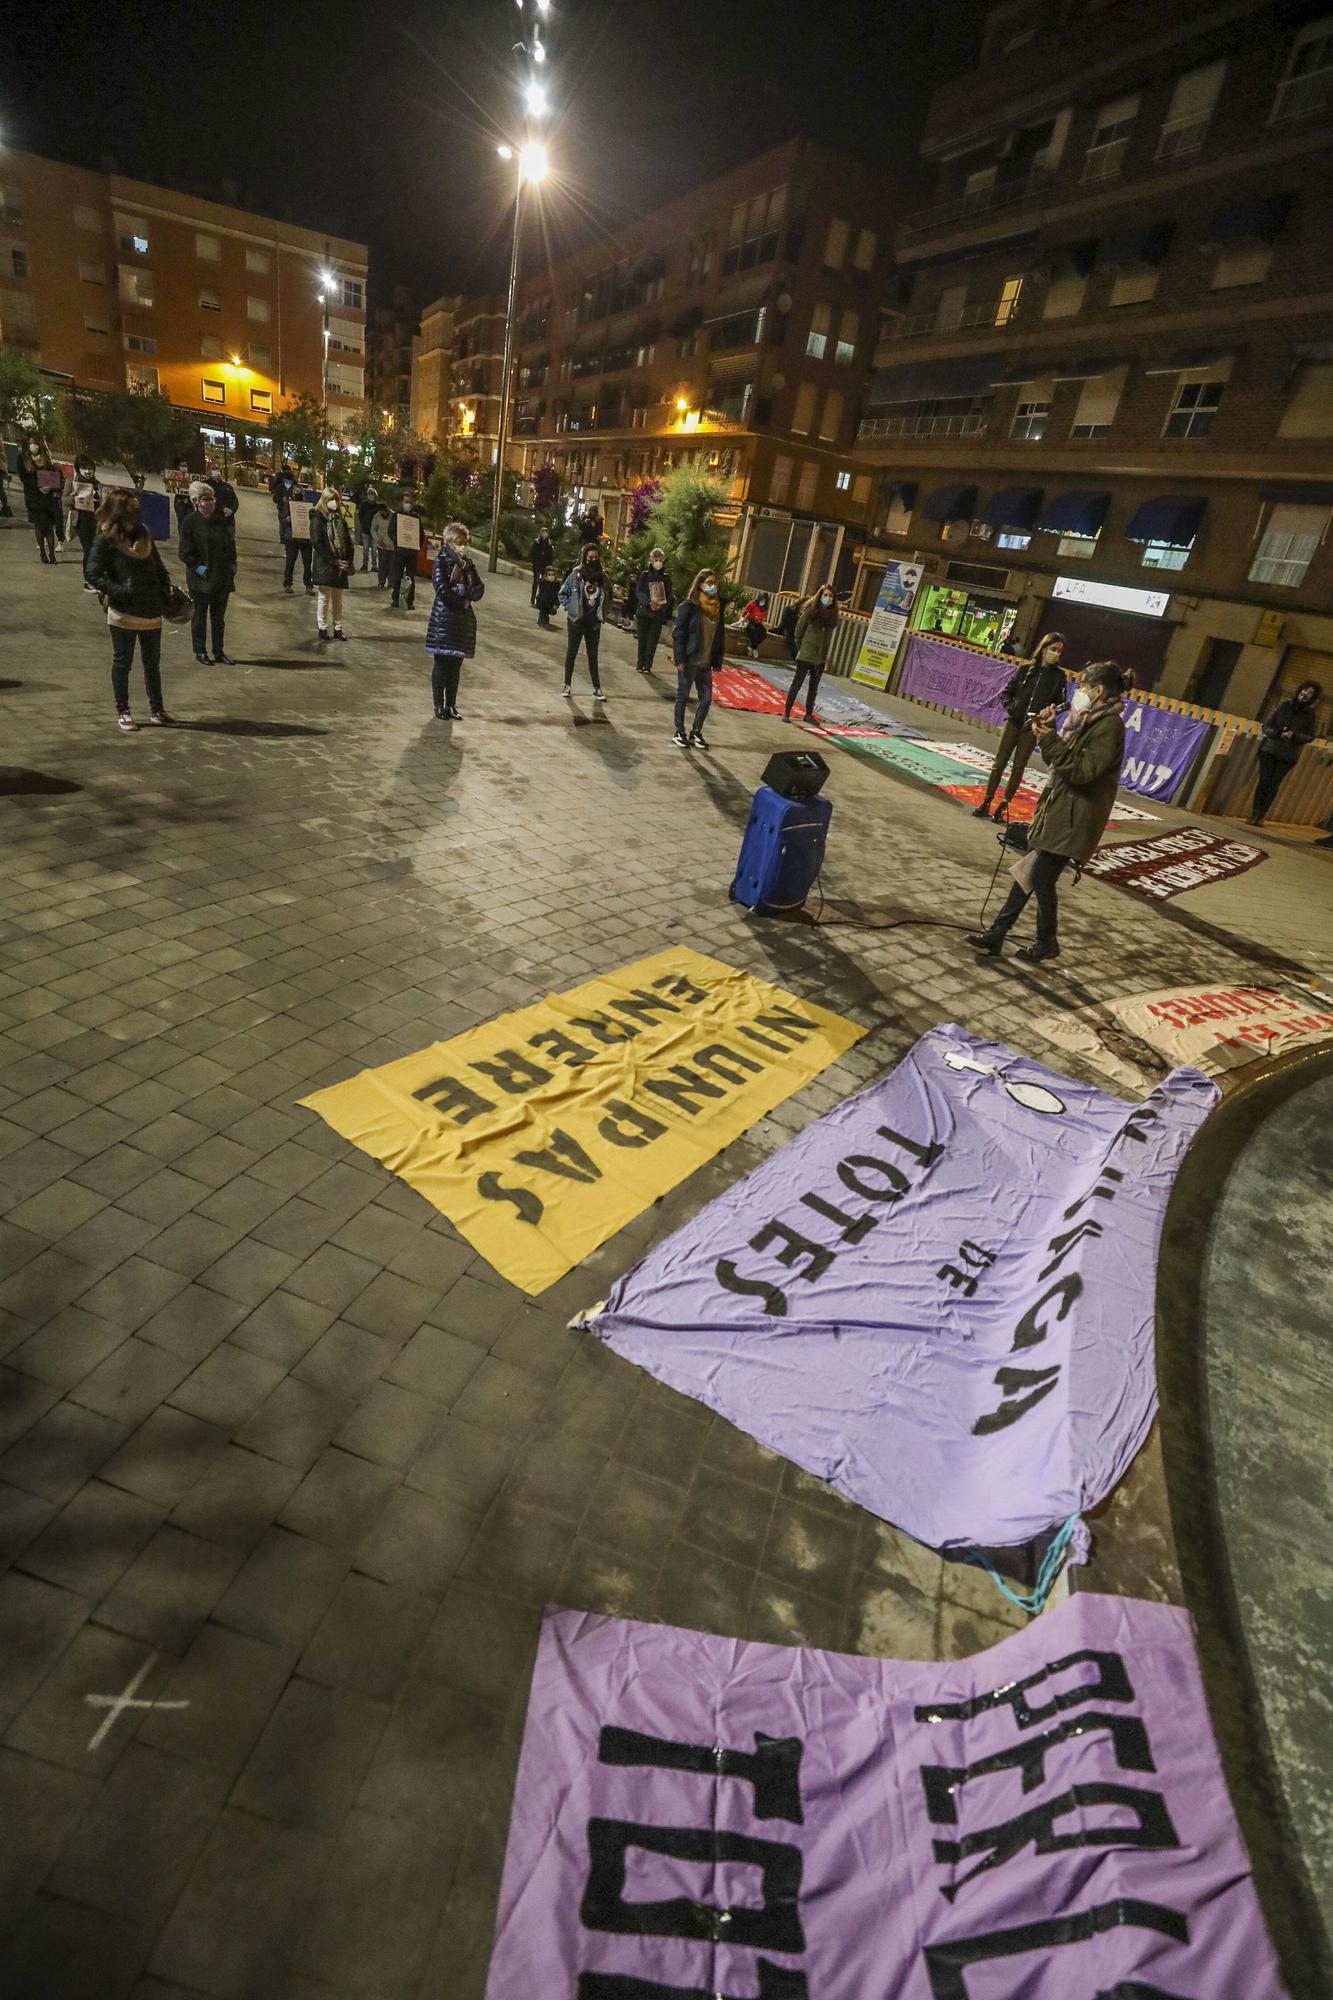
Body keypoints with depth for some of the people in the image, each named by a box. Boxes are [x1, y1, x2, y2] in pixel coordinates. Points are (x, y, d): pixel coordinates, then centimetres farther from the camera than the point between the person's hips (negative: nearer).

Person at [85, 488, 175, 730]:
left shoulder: (144, 536, 10)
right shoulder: (106, 540, -8)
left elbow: (159, 568, 17)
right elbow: (94, 574, -11)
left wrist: (166, 592, 4)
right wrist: (120, 591, -22)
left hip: (152, 612, 5)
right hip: (124, 613, -5)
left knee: (152, 663, 13)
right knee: (122, 663, 5)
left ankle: (156, 709, 23)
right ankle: (122, 712, 14)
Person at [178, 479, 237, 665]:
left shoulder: (223, 520, 6)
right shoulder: (190, 522, -7)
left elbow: (231, 544, 15)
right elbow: (184, 551, -8)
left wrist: (232, 564, 4)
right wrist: (198, 567, -16)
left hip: (223, 577, 4)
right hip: (201, 578, -4)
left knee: (219, 616, 11)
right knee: (199, 615, 6)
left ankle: (219, 652, 20)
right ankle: (200, 652, 15)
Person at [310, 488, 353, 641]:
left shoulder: (339, 519, 14)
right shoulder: (317, 519, -4)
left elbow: (348, 542, 14)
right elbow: (316, 543, -12)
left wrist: (348, 562, -1)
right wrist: (333, 561, -17)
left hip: (340, 565, 5)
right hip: (324, 564, -5)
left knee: (338, 598, 7)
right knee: (324, 596, -3)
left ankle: (337, 628, 12)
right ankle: (322, 628, 3)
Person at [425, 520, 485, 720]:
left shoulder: (468, 563, 9)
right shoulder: (441, 562, -6)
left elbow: (478, 591, 3)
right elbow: (443, 592, -16)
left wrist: (458, 591, -12)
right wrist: (466, 592, -5)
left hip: (463, 620, 5)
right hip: (443, 620, -5)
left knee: (455, 666, 9)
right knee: (441, 665, 1)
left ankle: (451, 705, 17)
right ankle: (439, 706, 8)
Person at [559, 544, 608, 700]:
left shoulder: (602, 576, 1)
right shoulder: (576, 574, -7)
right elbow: (563, 593, 1)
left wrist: (601, 613, 4)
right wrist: (571, 608, -6)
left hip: (594, 622, 2)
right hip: (576, 621, -2)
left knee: (593, 656, 8)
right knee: (571, 653, 7)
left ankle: (597, 688, 11)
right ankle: (567, 685, 16)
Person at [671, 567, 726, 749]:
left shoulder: (717, 607, 7)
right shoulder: (689, 606, -9)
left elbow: (720, 635, 9)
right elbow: (678, 633, -11)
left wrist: (717, 661, 4)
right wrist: (679, 659, -16)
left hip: (706, 663, 5)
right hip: (689, 661, -5)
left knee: (706, 699, 7)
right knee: (683, 697, 5)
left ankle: (696, 732, 22)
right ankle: (679, 733, 16)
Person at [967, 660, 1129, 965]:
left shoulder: (1110, 726, -17)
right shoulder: (1089, 720, 12)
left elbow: (1080, 771, -23)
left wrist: (1048, 739, -22)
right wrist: (1049, 731, 1)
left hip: (1073, 818, -9)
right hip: (1057, 809, 9)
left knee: (1042, 879, -2)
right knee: (1029, 871, 9)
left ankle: (1047, 943, 17)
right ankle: (996, 935, 14)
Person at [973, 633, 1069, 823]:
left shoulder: (1059, 675, 0)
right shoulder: (1025, 668, 0)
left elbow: (1059, 702, 3)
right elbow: (1005, 692, 3)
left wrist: (1051, 711, -16)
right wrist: (1012, 709, -11)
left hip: (1032, 727, -1)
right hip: (1013, 722, 1)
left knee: (1018, 768, 5)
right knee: (999, 763, 5)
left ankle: (1004, 805, 11)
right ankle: (986, 802, 11)